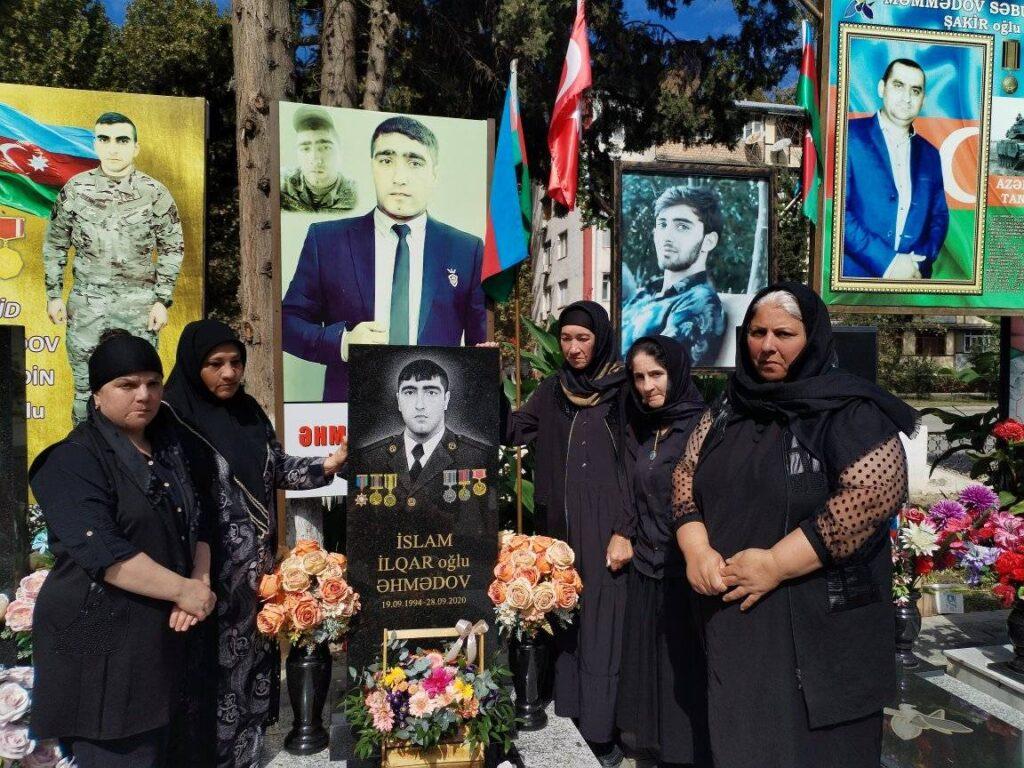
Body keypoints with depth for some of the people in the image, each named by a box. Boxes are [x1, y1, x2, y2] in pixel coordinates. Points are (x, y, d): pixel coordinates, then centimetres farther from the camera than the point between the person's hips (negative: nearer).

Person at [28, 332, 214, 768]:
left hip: (161, 634, 7)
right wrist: (184, 590, -20)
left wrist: (200, 584, -9)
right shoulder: (73, 459, -12)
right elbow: (102, 551, -23)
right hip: (99, 642, -7)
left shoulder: (168, 448, 10)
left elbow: (196, 525, 9)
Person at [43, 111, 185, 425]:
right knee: (85, 388, 9)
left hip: (139, 304, -1)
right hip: (86, 303, 1)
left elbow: (172, 248, 2)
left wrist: (162, 300, -3)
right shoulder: (75, 189, 2)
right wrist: (54, 295, 7)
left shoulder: (154, 192, -2)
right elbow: (54, 245, 11)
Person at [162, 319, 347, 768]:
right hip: (212, 570, -6)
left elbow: (278, 469, 13)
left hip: (257, 566, 6)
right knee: (216, 665, 5)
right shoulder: (177, 421, -13)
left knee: (254, 657, 15)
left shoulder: (249, 413, 7)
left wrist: (329, 465, -2)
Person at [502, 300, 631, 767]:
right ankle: (566, 723, 26)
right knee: (563, 624, 12)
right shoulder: (552, 390, 9)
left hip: (603, 527, -5)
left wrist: (625, 531, -12)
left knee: (599, 629, 0)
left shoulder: (622, 390, -5)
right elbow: (511, 431, 5)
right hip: (559, 526, 5)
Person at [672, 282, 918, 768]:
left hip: (820, 623, -5)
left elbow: (879, 490, -23)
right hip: (733, 616, 6)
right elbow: (686, 474, 9)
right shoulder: (730, 407, 8)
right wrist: (696, 548, -9)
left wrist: (776, 563, -23)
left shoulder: (850, 412, -11)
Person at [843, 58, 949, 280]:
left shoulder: (930, 155, 14)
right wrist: (886, 261, -16)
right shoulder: (850, 136, -4)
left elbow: (939, 217, 13)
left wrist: (919, 264, -6)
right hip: (857, 273, -5)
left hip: (912, 276, 5)